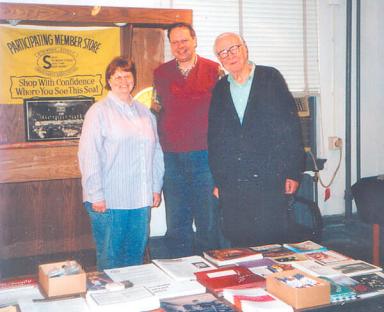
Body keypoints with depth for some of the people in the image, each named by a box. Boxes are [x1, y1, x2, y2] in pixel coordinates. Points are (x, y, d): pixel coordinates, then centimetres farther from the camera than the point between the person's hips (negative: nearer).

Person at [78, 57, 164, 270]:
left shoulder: (145, 113, 13)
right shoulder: (99, 112, -3)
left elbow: (156, 152, 16)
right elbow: (89, 156, -8)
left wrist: (156, 188, 11)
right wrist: (96, 196, -12)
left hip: (141, 199, 5)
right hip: (109, 200, -5)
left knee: (137, 254, 13)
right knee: (110, 257, 4)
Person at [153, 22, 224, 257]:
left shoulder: (214, 70, 1)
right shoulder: (161, 73, 10)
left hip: (204, 156, -2)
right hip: (172, 157, 3)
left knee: (209, 222, 5)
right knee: (176, 225, 8)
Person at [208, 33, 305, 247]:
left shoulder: (271, 78, 3)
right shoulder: (220, 90, 12)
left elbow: (292, 125, -1)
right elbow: (214, 138, 14)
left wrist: (294, 172, -6)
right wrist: (217, 180, 10)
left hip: (270, 180, -3)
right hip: (232, 185, 3)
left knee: (272, 240, 0)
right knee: (238, 243, 5)